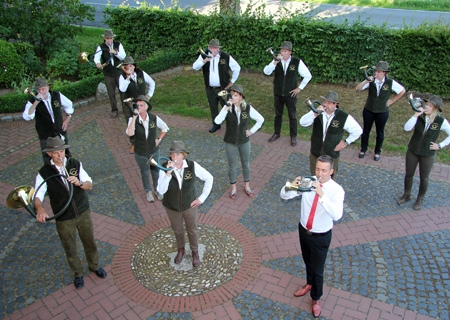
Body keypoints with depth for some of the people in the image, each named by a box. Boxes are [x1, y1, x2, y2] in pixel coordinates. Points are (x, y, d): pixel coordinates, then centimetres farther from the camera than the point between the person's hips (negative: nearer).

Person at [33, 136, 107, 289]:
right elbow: (37, 196, -19)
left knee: (89, 242, 19)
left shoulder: (75, 164, -9)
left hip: (83, 212, 1)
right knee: (70, 248, 17)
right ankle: (78, 273, 42)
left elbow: (89, 185, -8)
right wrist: (40, 209, -40)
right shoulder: (44, 173, -14)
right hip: (64, 219, -1)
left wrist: (79, 183, -31)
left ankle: (94, 266, 46)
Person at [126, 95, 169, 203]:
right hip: (140, 154, -1)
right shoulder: (133, 119, -19)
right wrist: (134, 117, -40)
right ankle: (148, 192, 44)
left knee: (156, 171, 20)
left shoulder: (154, 118, -15)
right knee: (144, 173, 20)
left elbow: (165, 128, 4)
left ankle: (157, 189, 46)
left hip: (154, 151, 1)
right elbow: (130, 133, -38)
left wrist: (159, 139, -4)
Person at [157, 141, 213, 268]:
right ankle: (181, 249, 56)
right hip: (172, 206, 1)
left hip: (189, 205, -1)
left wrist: (202, 198, -13)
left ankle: (195, 252, 51)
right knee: (177, 229, 25)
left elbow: (209, 178, -13)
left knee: (192, 230, 22)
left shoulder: (192, 165, -26)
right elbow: (161, 191, -32)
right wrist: (168, 173, -45)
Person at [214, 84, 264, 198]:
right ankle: (233, 187, 35)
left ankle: (247, 186, 40)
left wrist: (252, 131, -4)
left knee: (246, 164, 18)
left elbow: (261, 119, 0)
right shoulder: (227, 108, -15)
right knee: (232, 166, 14)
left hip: (244, 141, 1)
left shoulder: (248, 108, -13)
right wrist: (226, 108, -35)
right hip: (230, 142, -1)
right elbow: (217, 121, -30)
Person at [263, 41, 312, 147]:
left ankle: (293, 136, 26)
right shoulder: (276, 61, -8)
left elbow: (308, 76, -4)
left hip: (291, 94, -2)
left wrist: (300, 88, -5)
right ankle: (276, 133, 36)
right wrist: (275, 62, -33)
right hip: (278, 94, 2)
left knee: (292, 116, 10)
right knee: (278, 114, 18)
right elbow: (266, 72, -21)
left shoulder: (297, 62, -13)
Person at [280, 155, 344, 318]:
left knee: (317, 269, 12)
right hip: (303, 230, 4)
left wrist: (322, 195, -50)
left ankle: (316, 298, 39)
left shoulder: (336, 190, -24)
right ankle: (309, 284, 57)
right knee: (307, 261, 27)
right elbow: (284, 196, -13)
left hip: (321, 236, -4)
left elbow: (337, 215, -39)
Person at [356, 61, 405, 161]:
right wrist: (366, 81, -34)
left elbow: (402, 91, 1)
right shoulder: (371, 80, -14)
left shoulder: (391, 82, -14)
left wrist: (392, 101, -2)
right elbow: (358, 88, -19)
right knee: (366, 130, 14)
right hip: (368, 111, 1)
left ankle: (377, 152, 34)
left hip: (382, 112, 0)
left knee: (380, 133, 15)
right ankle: (363, 150, 33)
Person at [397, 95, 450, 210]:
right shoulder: (419, 117, -11)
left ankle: (420, 199, 36)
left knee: (424, 179, 14)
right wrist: (415, 115, -29)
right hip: (412, 152, 2)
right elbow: (407, 128, -24)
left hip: (428, 155, -1)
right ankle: (406, 195, 39)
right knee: (409, 175, 16)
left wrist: (440, 145, -8)